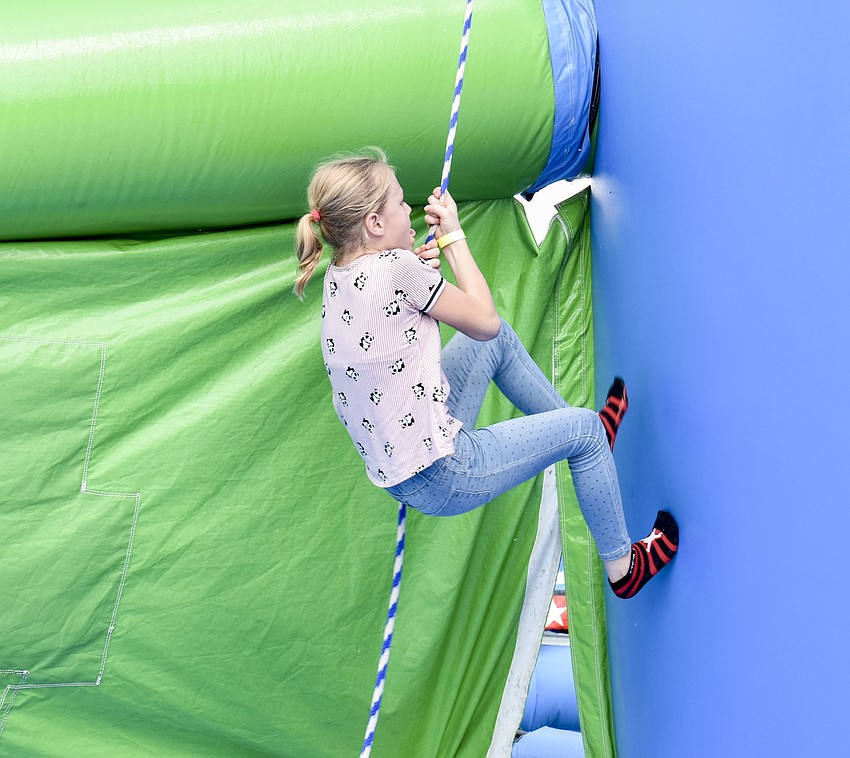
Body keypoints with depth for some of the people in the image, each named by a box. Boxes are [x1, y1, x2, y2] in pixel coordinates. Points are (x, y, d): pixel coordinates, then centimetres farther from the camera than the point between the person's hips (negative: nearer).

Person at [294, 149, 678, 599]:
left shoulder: (337, 278, 0)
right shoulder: (394, 269, -24)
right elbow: (485, 319, -11)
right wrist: (454, 237, -3)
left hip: (392, 469, 9)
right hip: (441, 480, -9)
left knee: (499, 340, 20)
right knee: (584, 429, 7)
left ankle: (588, 436, 39)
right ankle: (623, 567, 28)